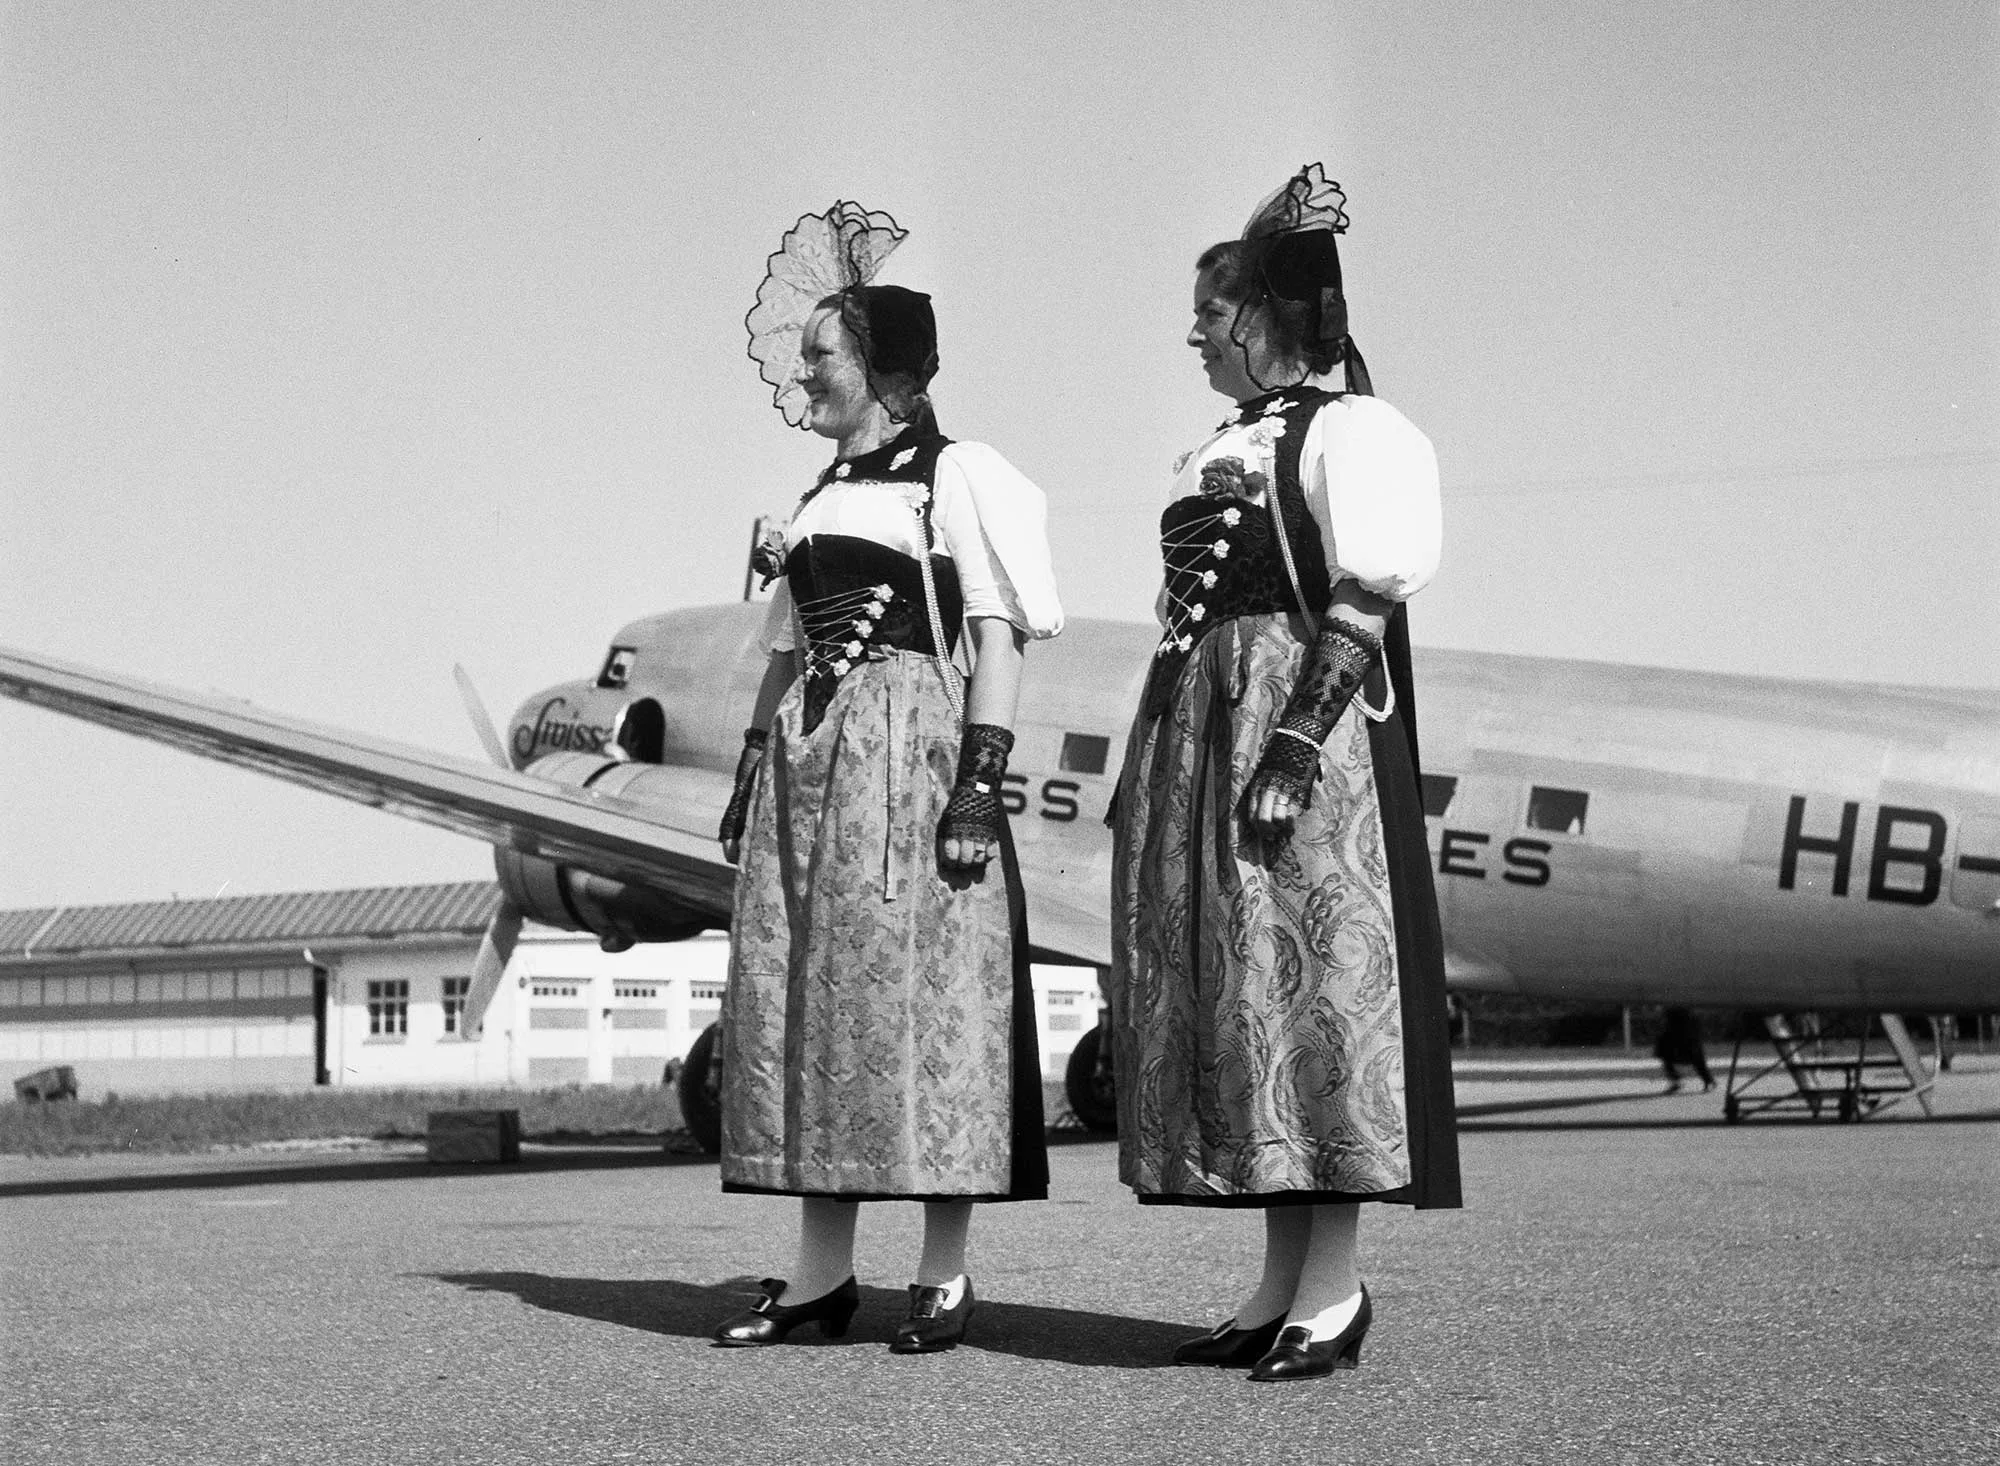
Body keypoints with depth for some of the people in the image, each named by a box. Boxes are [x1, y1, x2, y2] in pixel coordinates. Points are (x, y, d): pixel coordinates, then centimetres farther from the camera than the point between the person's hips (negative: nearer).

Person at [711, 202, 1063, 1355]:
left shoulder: (959, 476, -1)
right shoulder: (818, 496, 20)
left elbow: (999, 638, -7)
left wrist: (980, 782, -16)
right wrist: (752, 769, 13)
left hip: (910, 744, -7)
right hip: (807, 753, 7)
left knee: (916, 993, -7)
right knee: (799, 995, 3)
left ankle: (946, 1276, 0)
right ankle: (823, 1272, 8)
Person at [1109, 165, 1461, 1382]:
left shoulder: (1348, 429, -4)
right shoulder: (1221, 450, 21)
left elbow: (1365, 601, -13)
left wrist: (1298, 742, -22)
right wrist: (1147, 767, 18)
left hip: (1304, 722, -9)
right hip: (1200, 732, 9)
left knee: (1314, 982, -9)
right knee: (1224, 995, 6)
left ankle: (1335, 1287, -3)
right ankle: (1285, 1282, 11)